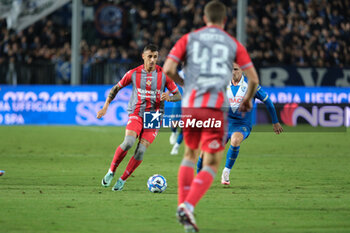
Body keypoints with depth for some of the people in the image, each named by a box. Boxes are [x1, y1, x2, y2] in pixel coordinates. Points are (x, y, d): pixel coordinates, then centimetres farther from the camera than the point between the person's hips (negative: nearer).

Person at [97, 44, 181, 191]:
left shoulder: (164, 75, -1)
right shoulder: (133, 74, 0)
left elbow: (178, 96, 4)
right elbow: (116, 88, 13)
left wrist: (168, 98, -19)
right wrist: (105, 107, 5)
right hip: (136, 114, -1)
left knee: (141, 150, -12)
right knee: (128, 143, -25)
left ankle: (122, 180, 4)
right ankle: (111, 172, -6)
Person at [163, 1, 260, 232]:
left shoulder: (189, 39, 11)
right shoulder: (233, 44, 10)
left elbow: (168, 69, 0)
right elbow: (253, 79, 7)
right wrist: (248, 99, 28)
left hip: (190, 105, 2)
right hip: (216, 107, -2)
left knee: (190, 155, 24)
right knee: (211, 166, 1)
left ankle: (182, 205, 11)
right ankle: (188, 207, -20)